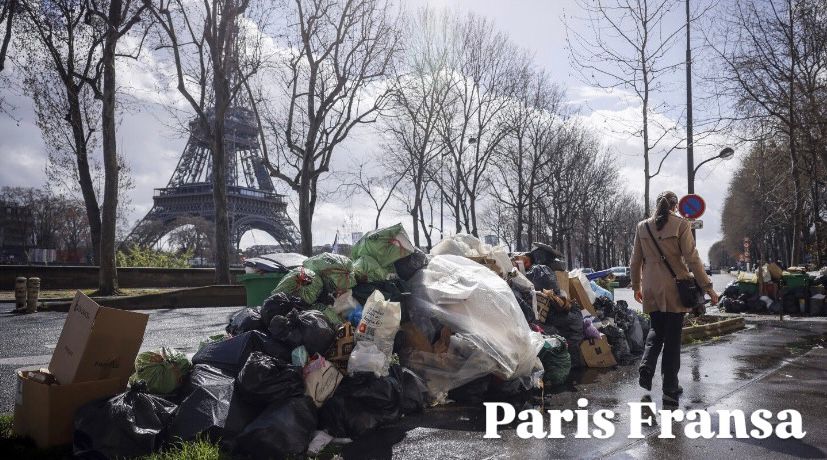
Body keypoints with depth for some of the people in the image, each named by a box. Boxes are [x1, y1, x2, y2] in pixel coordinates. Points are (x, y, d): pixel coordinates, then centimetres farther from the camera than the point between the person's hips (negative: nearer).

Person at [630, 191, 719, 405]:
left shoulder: (642, 226, 5)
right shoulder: (680, 224, -6)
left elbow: (635, 261, 10)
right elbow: (692, 259, -10)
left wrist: (636, 286, 21)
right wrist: (707, 286, -4)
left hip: (651, 289, 3)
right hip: (674, 289, -3)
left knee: (656, 330, 22)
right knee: (672, 337, 4)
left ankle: (647, 367, 0)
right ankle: (670, 390, 8)